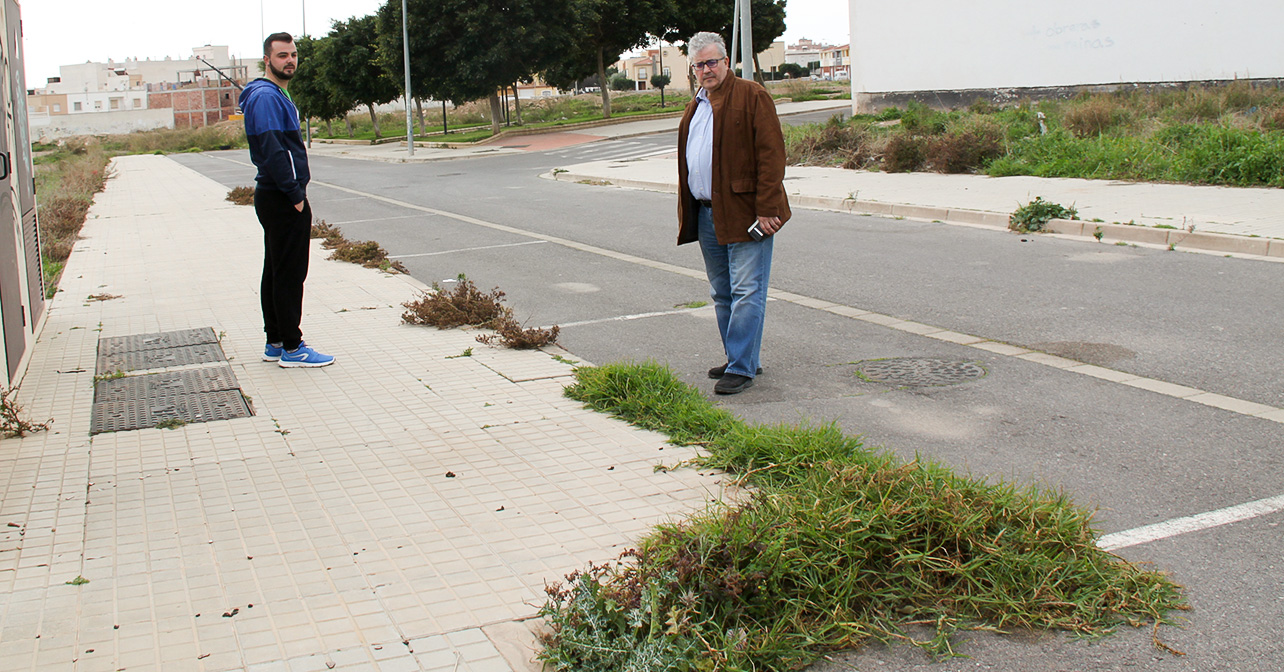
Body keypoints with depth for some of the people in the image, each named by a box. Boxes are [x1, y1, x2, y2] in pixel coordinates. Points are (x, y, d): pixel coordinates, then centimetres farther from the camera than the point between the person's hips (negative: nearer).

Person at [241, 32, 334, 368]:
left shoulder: (278, 94, 18)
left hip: (277, 198, 11)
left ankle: (276, 342, 21)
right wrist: (295, 195, -21)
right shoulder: (266, 96, -15)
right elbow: (271, 150, -23)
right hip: (283, 201, -11)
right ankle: (291, 349, -1)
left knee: (275, 272, 13)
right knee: (290, 274, -6)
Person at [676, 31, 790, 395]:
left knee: (746, 293, -7)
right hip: (706, 215, 8)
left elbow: (771, 154, -12)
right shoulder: (695, 106, 18)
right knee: (722, 294, 14)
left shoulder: (752, 96, -6)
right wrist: (686, 214, 17)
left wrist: (766, 209, -18)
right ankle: (741, 359, 25)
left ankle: (741, 368, -3)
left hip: (745, 214, -8)